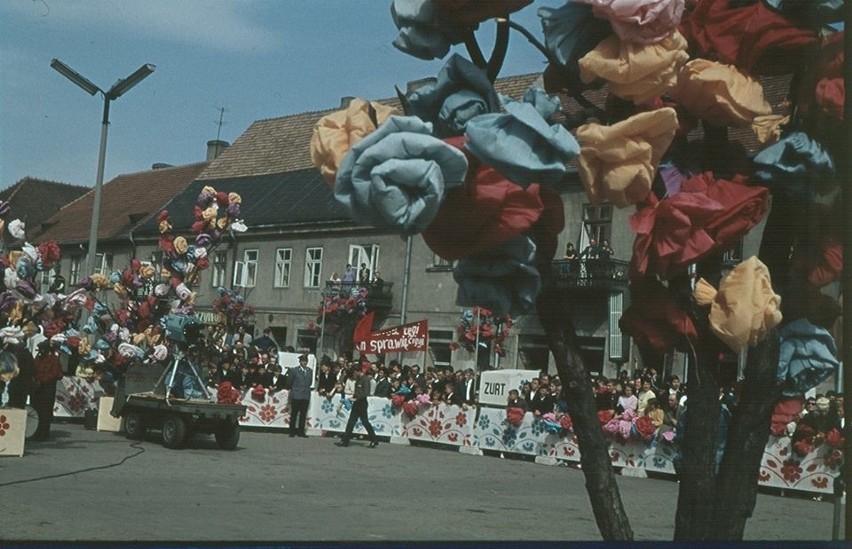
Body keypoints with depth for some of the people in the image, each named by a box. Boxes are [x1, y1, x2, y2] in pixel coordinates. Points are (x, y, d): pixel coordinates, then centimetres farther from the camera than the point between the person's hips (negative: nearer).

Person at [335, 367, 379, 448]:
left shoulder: (365, 379, -14)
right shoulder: (358, 379, 12)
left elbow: (366, 393, -20)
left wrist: (356, 399, -20)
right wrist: (353, 397, 4)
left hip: (362, 403, -9)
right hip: (356, 403, 9)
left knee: (365, 422, -2)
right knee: (351, 422, 7)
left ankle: (374, 441, 10)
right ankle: (344, 441, 9)